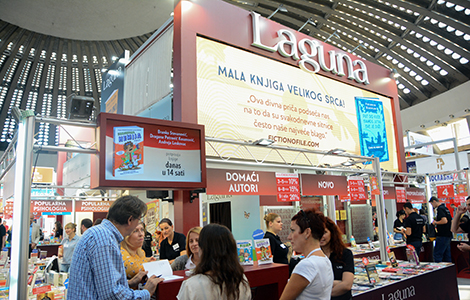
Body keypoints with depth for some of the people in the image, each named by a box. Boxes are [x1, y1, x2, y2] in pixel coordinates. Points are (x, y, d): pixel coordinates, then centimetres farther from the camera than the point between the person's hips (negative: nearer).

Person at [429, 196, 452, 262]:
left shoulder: (440, 209, -15)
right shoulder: (445, 208, 15)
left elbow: (444, 221, -27)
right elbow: (451, 221, 23)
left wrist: (436, 222, -11)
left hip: (442, 235, -10)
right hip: (448, 235, 10)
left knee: (437, 254, -6)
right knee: (447, 255, 14)